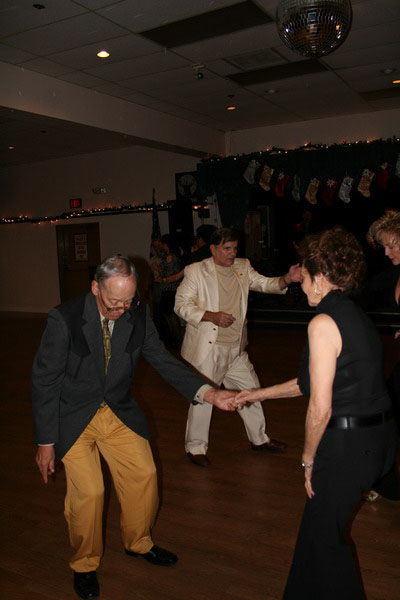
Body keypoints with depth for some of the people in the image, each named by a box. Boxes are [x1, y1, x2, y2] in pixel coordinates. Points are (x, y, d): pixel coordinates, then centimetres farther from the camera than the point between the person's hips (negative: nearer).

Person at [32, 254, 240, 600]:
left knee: (144, 474, 6)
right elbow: (44, 381, -15)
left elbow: (163, 361, -5)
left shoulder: (137, 315, -12)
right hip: (74, 417, -4)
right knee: (88, 491, -8)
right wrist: (46, 442, -13)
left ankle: (138, 543, 36)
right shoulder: (64, 319, -23)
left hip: (119, 412, 4)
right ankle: (85, 564, 23)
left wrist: (207, 393, -19)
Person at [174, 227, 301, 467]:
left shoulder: (243, 267, 9)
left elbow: (264, 283, 2)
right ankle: (196, 447, 19)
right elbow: (181, 304, -11)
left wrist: (287, 279, -19)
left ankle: (259, 438, 36)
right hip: (208, 348, -6)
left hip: (236, 348, 6)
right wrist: (211, 316, -25)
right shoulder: (196, 271, -8)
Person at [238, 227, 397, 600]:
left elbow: (320, 408, -21)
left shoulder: (324, 323, -19)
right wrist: (260, 394, 25)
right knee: (319, 523, 26)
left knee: (324, 535, 14)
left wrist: (309, 458, -5)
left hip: (346, 443, -9)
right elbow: (313, 380, 18)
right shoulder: (355, 316, 10)